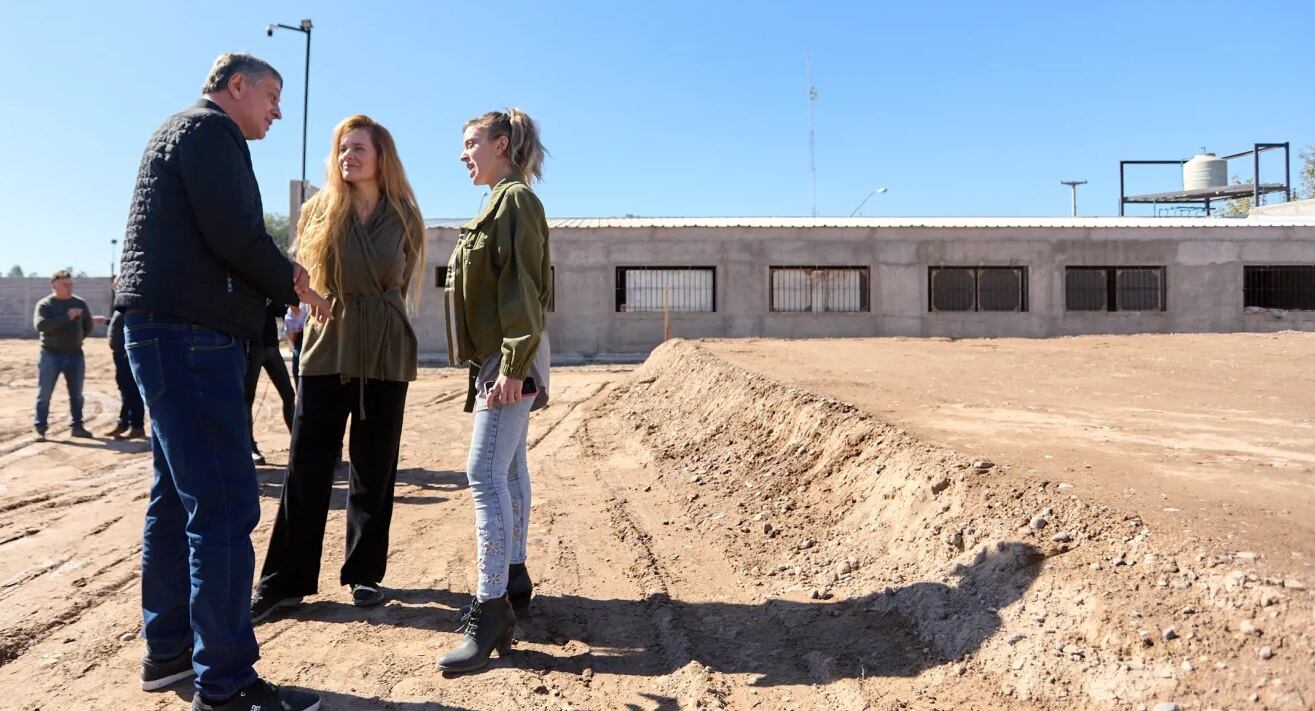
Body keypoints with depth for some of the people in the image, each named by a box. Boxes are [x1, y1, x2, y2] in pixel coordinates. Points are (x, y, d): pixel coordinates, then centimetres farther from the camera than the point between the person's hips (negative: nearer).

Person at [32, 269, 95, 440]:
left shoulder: (80, 303, 8)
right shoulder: (44, 304, -5)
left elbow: (88, 325, 21)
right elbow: (40, 325, -21)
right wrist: (66, 317, -24)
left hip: (75, 355, 4)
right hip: (51, 355, -4)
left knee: (76, 394, 9)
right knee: (45, 394, -1)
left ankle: (77, 426, 18)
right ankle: (40, 428, 4)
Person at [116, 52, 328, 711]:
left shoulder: (180, 132, 25)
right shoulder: (209, 128, -6)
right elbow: (235, 237, -18)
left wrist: (280, 279, 11)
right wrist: (294, 285, -3)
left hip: (167, 335, 11)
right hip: (189, 335, -11)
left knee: (176, 497, 16)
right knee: (225, 506, -11)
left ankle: (168, 649, 27)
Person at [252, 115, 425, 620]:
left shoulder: (403, 216, 1)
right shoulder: (319, 211, 2)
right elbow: (303, 275, 11)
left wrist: (374, 315, 9)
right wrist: (336, 309, 2)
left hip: (386, 351, 0)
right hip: (327, 347, 0)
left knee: (374, 469, 6)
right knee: (307, 466, -1)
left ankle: (364, 573, 18)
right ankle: (284, 580, 7)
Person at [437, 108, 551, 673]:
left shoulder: (515, 199, -10)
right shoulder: (502, 202, 20)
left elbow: (523, 287, -19)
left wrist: (514, 364, -25)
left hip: (512, 358, -10)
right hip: (498, 356, 10)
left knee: (485, 472, -15)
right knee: (507, 467, 14)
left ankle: (491, 610, -13)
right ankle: (513, 579, 24)